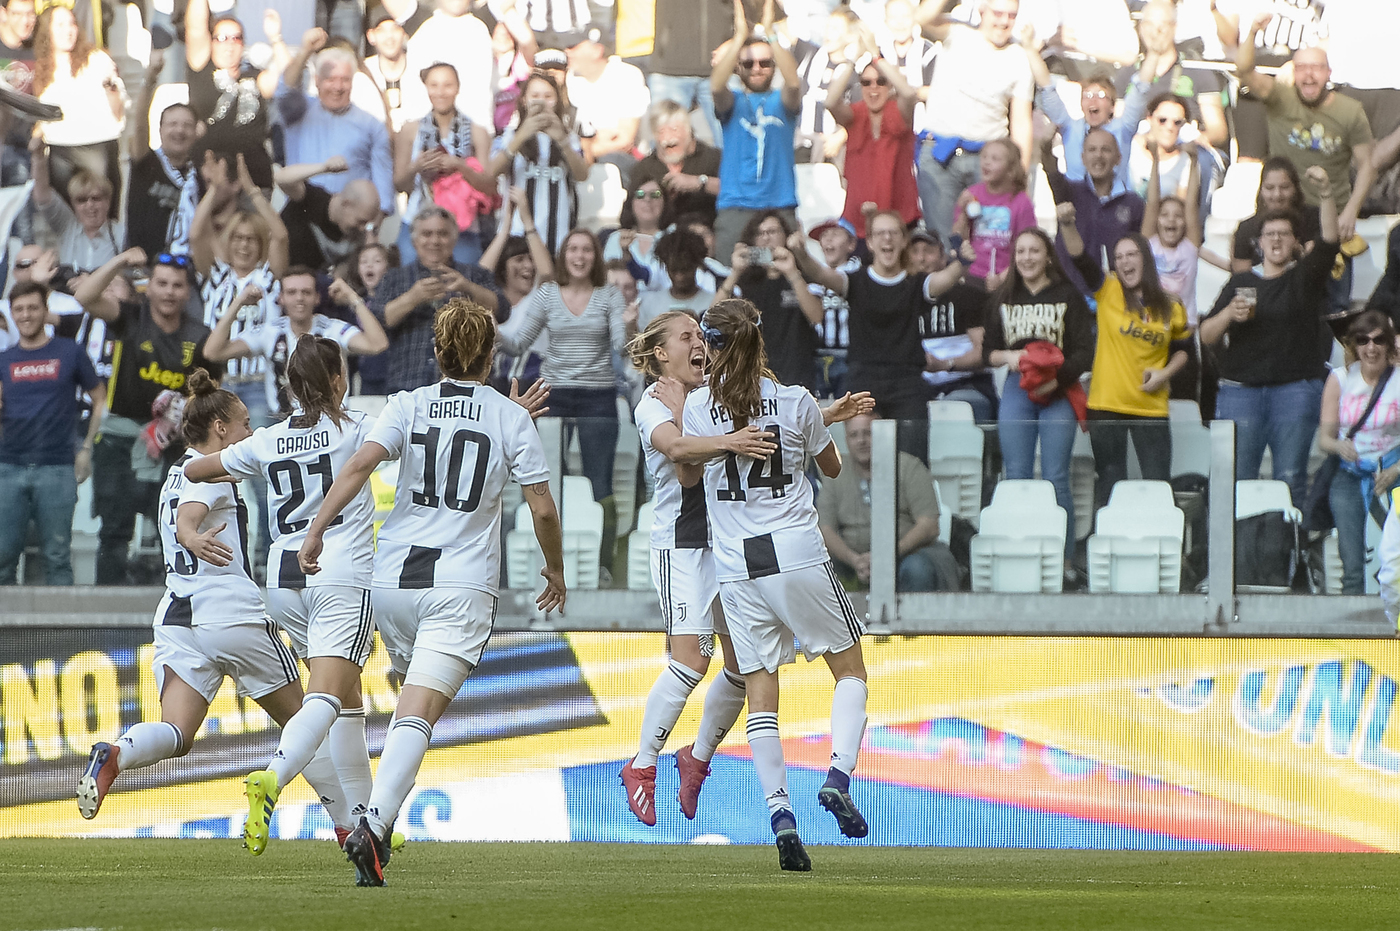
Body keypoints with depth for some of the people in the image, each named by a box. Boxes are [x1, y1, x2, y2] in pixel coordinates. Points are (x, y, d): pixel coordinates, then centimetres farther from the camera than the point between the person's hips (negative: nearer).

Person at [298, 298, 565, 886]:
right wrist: (555, 568, 18)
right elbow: (542, 508, 2)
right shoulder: (510, 418, 3)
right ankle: (373, 827, -31)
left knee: (415, 694, 26)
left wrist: (315, 531, -11)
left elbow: (360, 465, -12)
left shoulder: (408, 406, 4)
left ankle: (378, 823, 26)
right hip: (462, 587, -2)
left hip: (392, 580, 3)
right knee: (417, 715, -13)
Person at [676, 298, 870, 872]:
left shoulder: (697, 407, 0)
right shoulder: (796, 401, -3)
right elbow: (832, 467, 14)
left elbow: (686, 476, 18)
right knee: (850, 669, 13)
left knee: (760, 694, 5)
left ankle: (780, 815, -8)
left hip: (737, 567, 1)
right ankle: (838, 777, -9)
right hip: (799, 556, -1)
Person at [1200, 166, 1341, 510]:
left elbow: (1329, 240, -9)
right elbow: (1206, 335, 13)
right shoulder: (1240, 283, 15)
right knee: (1237, 479, -4)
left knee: (1290, 478, -5)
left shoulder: (1304, 277, 9)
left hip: (1295, 388, -2)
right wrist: (1229, 314, -8)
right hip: (1240, 388, 2)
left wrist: (1325, 195, -23)